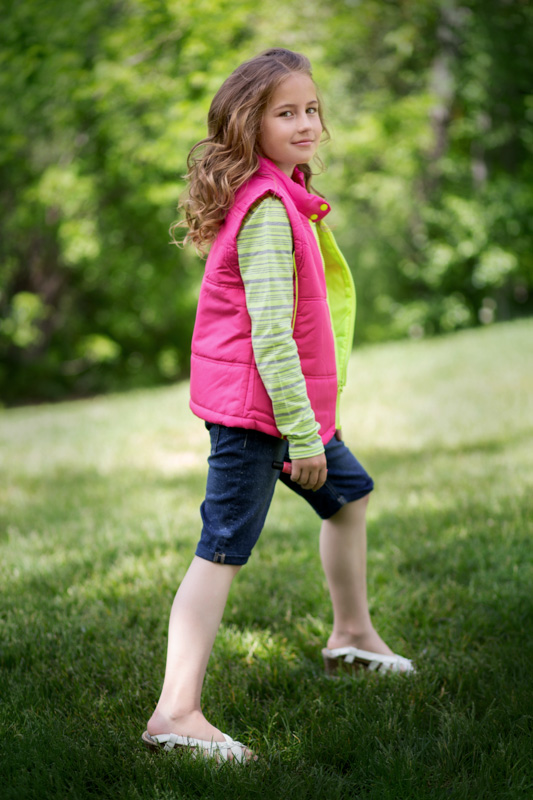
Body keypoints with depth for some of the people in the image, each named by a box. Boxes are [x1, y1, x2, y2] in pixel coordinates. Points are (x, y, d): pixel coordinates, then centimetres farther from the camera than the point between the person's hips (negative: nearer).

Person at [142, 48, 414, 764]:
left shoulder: (283, 196, 11)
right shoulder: (268, 209, -20)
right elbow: (269, 331, -25)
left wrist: (309, 423, 20)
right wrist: (302, 432, -24)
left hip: (293, 402, 10)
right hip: (255, 407, -10)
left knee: (349, 493, 26)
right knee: (222, 551, -13)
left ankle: (352, 633, 45)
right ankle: (176, 711, -15)